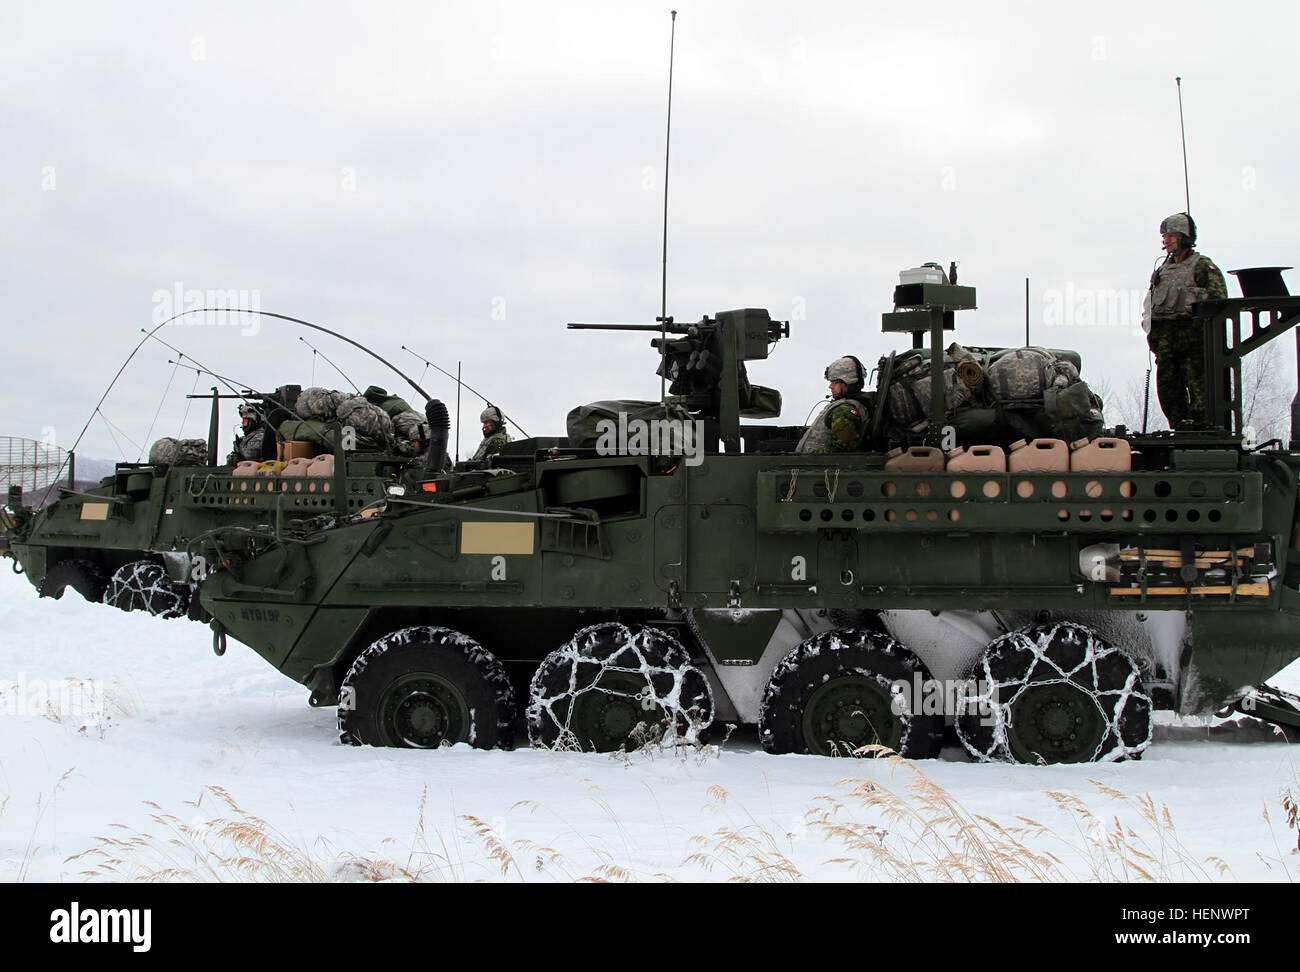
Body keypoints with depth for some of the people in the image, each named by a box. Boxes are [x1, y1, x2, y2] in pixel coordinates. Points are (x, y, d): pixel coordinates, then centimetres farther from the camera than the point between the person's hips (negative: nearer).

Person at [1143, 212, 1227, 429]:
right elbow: (1151, 304, 25)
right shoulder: (1162, 269, 22)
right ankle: (1179, 427, 8)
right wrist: (1151, 332, 15)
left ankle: (1200, 426, -7)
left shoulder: (1202, 265, 3)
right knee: (1166, 384, 2)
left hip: (1192, 335, -6)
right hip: (1164, 337, 6)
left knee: (1197, 383, -9)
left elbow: (1218, 299, -5)